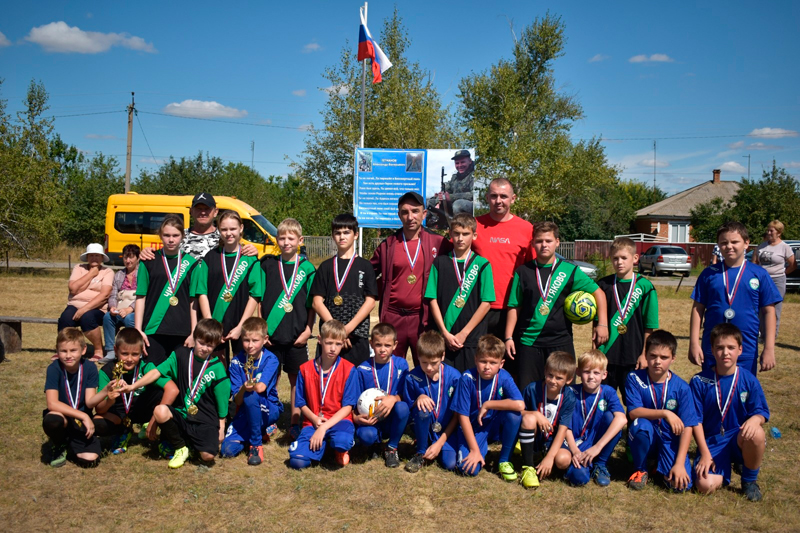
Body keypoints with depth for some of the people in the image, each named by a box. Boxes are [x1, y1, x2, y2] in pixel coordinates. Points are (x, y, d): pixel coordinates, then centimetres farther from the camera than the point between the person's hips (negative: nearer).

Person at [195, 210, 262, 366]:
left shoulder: (250, 259, 1)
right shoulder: (209, 258, 5)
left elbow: (254, 296, -3)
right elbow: (202, 293, 1)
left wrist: (240, 326, -10)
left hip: (240, 325, -1)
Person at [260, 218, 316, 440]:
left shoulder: (307, 268, 2)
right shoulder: (267, 265, 4)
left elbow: (312, 303, 3)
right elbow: (258, 299, 5)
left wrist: (308, 330, -4)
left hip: (297, 336, -1)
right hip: (270, 334, 1)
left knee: (296, 379, 7)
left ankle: (295, 424, 18)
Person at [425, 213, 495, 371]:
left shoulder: (482, 264, 2)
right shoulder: (440, 262, 6)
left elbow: (486, 302, -3)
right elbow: (433, 300, 2)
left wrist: (464, 333, -8)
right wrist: (445, 333, -7)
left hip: (473, 339, -1)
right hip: (444, 338, 1)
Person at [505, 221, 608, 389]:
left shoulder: (570, 270, 2)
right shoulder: (523, 271, 3)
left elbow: (598, 292, 7)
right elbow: (514, 306, 4)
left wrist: (602, 324, -1)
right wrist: (509, 337, -1)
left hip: (561, 341, 0)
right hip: (528, 341, 0)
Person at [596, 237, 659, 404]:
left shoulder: (644, 286, -2)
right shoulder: (604, 285, 4)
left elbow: (649, 326, -1)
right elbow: (597, 321, 7)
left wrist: (645, 354, -4)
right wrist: (596, 351, 3)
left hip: (633, 356, -2)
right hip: (606, 354, 2)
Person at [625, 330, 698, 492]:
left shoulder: (681, 387, -9)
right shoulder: (634, 378, -10)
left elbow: (687, 426, -12)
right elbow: (633, 412, -19)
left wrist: (679, 463, -19)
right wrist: (665, 413, -31)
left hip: (670, 440, 0)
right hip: (645, 437, 0)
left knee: (681, 484, -24)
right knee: (640, 424, -35)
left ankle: (660, 467, 14)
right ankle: (640, 469, -7)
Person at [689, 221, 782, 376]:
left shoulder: (759, 274, -1)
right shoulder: (709, 274, 1)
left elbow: (768, 311, 1)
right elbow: (697, 309, 2)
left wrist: (769, 349, -3)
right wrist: (694, 343, -3)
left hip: (746, 352, -1)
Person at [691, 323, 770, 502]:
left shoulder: (749, 380, -3)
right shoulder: (700, 381, -6)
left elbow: (761, 412, -3)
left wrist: (755, 419, -28)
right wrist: (705, 453, -10)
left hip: (740, 439, 1)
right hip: (711, 442, -1)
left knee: (756, 434, -36)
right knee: (705, 485, -26)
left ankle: (750, 480, -5)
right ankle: (724, 465, 13)